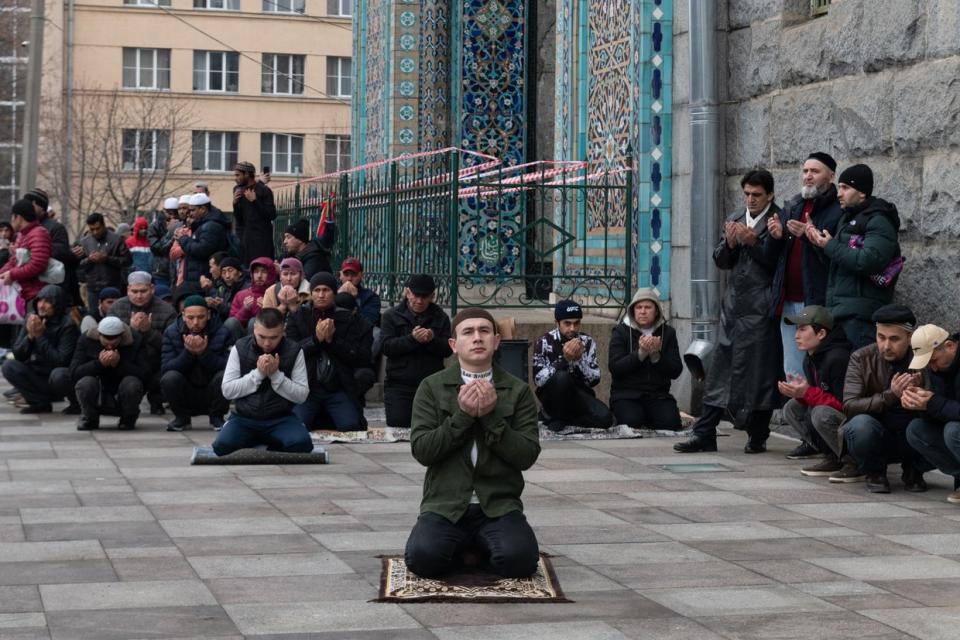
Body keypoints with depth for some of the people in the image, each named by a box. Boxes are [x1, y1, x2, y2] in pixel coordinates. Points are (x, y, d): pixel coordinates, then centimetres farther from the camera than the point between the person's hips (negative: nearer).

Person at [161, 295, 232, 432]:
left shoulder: (222, 333, -8)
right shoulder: (171, 332, -4)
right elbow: (165, 369, -13)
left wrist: (205, 353, -28)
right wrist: (188, 352, -26)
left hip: (211, 395, 0)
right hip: (184, 397, 1)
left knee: (223, 376, -29)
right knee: (170, 378, -28)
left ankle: (217, 417, -2)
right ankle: (181, 418, 0)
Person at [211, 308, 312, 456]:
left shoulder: (294, 351, -4)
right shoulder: (240, 348, -2)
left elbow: (302, 395, -6)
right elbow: (227, 390, -6)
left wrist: (276, 375, -18)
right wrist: (258, 373, -17)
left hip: (280, 419, -1)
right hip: (244, 417, 1)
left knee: (301, 444, -32)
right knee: (222, 445, -28)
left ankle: (272, 444, 3)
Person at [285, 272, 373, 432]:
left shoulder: (348, 319, 7)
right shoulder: (297, 317, 9)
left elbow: (361, 357, -1)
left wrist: (332, 340, -10)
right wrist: (316, 339, -14)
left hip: (339, 389, 0)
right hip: (306, 387, 0)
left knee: (351, 426, -21)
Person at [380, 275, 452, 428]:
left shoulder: (440, 317, 10)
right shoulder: (392, 316, 6)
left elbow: (448, 350, 2)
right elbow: (385, 346, -8)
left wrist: (433, 340, -20)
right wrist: (412, 339, -22)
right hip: (399, 385, -1)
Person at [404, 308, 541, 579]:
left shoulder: (518, 391, 7)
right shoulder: (431, 388, 6)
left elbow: (527, 456, -2)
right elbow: (421, 450, -3)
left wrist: (492, 415, -12)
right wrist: (463, 415, -13)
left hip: (499, 505, 0)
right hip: (445, 505, 0)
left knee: (519, 560, -29)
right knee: (423, 557, -29)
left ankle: (483, 547, 7)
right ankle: (462, 547, 6)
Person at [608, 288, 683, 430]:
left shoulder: (668, 332, 9)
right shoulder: (620, 332, 3)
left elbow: (676, 372, 1)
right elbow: (614, 368, -9)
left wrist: (656, 355, -15)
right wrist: (641, 353, -19)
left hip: (658, 394, 2)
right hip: (626, 394, -2)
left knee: (670, 423, -24)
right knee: (632, 422, -30)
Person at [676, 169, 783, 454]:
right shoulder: (735, 220, 16)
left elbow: (777, 262, -10)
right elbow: (721, 261, 13)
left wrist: (753, 242, -20)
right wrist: (730, 243, -7)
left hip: (761, 310, -6)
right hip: (734, 307, 6)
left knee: (759, 374, -2)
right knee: (720, 369, 4)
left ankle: (758, 437, 8)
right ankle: (704, 435, 6)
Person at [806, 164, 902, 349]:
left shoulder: (879, 221, -7)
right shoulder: (848, 219, 21)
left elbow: (869, 261, -23)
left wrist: (831, 246, -11)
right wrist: (819, 241, 7)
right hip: (838, 310, 9)